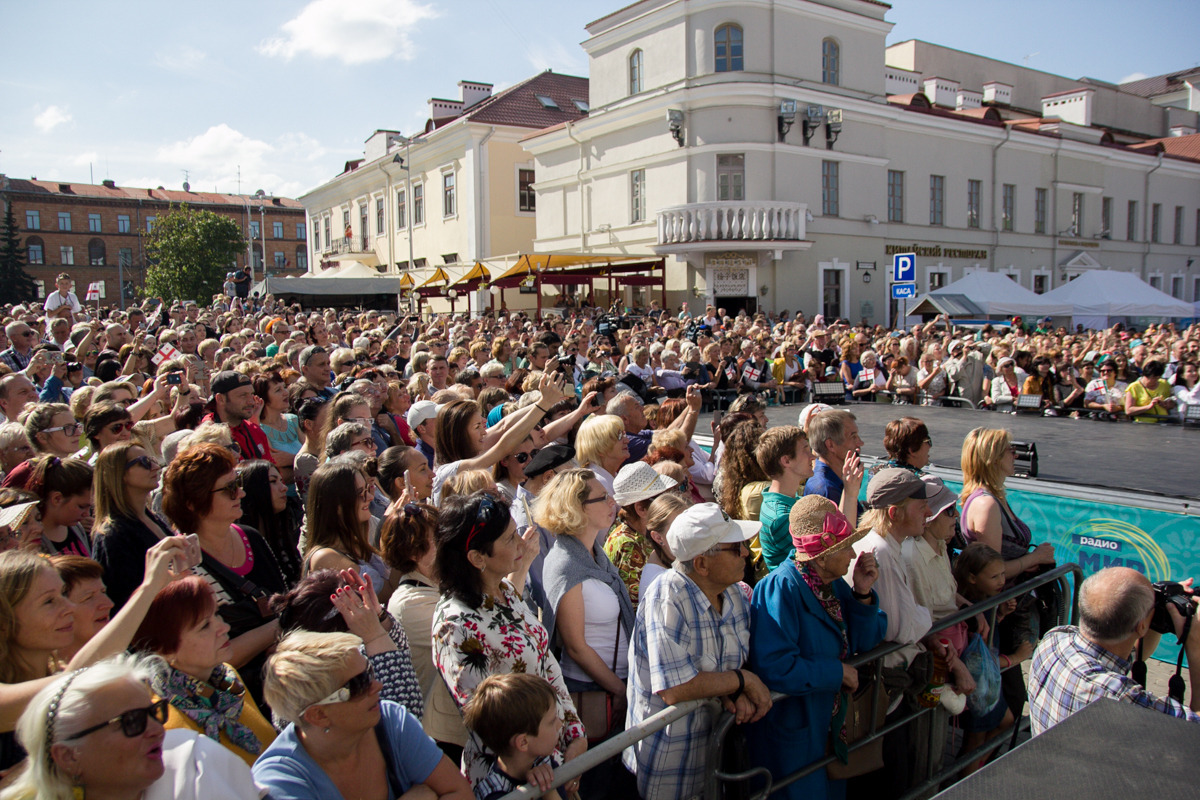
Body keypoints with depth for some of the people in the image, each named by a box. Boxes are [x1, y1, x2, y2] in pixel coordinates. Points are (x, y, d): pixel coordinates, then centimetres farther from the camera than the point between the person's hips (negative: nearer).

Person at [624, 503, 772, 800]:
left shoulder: (735, 592, -1)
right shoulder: (668, 598, -25)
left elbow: (742, 660, 5)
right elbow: (674, 690, -31)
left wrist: (736, 695, -17)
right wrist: (743, 680, -19)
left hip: (717, 743, 6)